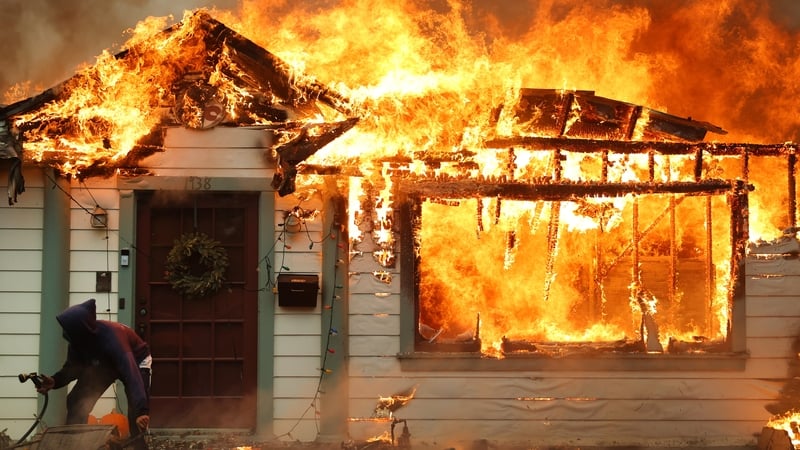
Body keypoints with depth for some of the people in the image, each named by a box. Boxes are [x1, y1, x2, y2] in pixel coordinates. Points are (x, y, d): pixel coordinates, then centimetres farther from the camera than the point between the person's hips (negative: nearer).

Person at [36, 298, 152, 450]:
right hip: (104, 362, 6)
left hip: (136, 360, -6)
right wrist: (55, 381, -31)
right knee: (76, 402, -4)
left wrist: (141, 410, -58)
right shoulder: (79, 339, -25)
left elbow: (131, 374, -49)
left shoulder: (111, 338, -43)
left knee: (137, 414, -22)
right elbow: (73, 367, -10)